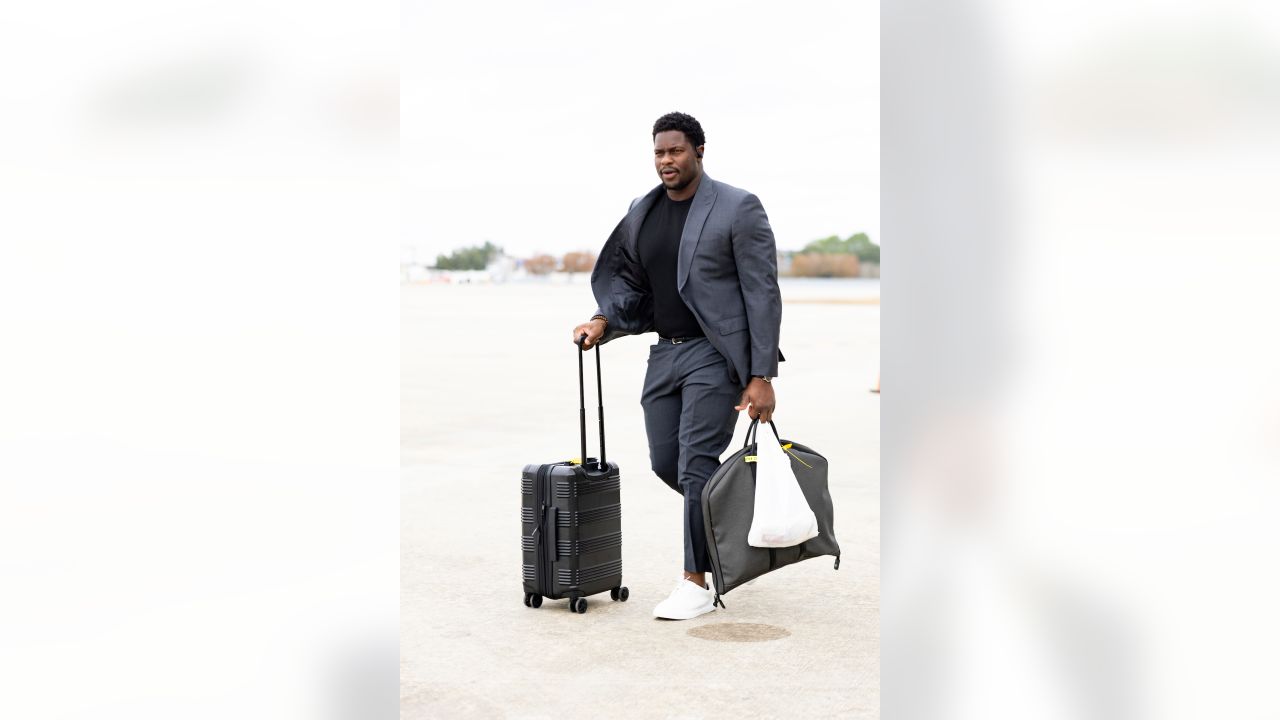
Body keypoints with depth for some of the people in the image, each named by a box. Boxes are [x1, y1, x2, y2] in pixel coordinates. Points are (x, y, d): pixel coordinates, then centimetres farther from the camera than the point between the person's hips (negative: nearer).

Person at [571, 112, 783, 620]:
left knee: (696, 465, -9)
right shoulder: (641, 213, 9)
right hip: (665, 351, 7)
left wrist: (762, 377, -16)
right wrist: (603, 321, -5)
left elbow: (762, 295, -11)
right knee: (666, 464, 11)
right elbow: (631, 283, 16)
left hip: (715, 354, -7)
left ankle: (696, 583, 3)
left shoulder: (738, 208, -9)